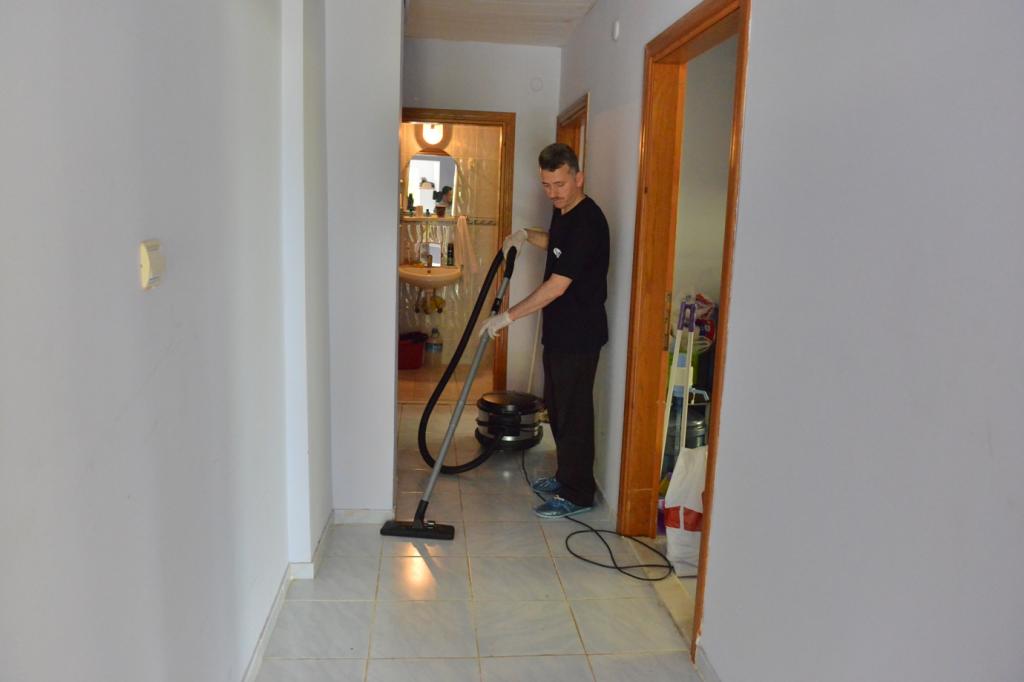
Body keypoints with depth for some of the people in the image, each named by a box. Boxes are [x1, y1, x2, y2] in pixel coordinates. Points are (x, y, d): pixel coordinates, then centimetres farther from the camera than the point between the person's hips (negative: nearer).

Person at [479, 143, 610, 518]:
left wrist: (508, 316, -23)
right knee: (557, 406, 19)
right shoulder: (563, 211, 7)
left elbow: (556, 286, -26)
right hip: (559, 330, 10)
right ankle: (567, 476, 35)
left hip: (579, 335, -10)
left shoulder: (587, 221, -23)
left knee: (573, 412, 0)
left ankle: (578, 494, 14)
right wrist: (526, 235, 11)